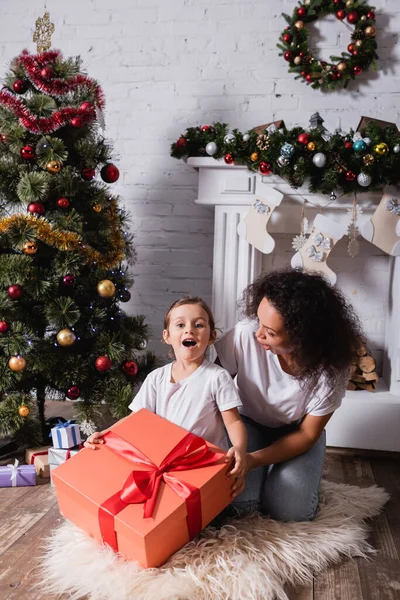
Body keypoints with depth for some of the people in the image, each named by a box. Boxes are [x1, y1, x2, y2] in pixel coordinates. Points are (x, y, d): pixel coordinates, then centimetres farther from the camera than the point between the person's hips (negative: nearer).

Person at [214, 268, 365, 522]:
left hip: (296, 433, 0)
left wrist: (253, 460, -31)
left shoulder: (332, 367, -28)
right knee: (238, 499, -21)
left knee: (288, 510, -20)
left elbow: (307, 434, -17)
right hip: (249, 424, 1)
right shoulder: (245, 334, -31)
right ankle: (264, 473, 12)